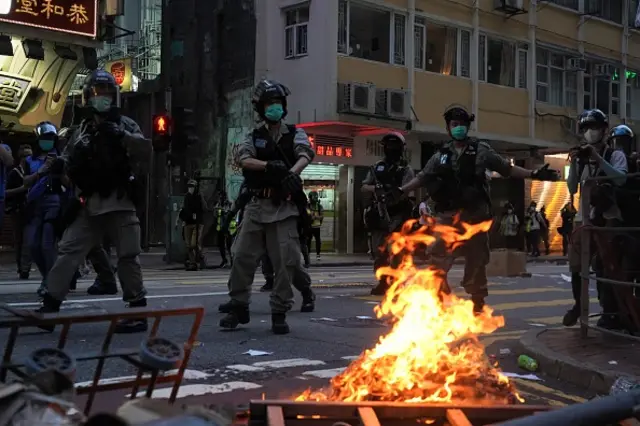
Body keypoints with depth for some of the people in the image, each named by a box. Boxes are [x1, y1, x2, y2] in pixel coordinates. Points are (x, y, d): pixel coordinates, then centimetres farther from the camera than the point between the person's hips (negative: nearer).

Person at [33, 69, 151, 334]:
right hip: (90, 204, 3)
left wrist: (124, 136, -17)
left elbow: (145, 157, -3)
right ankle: (49, 307, 0)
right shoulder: (81, 131, 16)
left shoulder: (126, 125, 7)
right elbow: (68, 169, 15)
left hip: (120, 203, -3)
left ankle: (138, 312, 6)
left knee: (128, 257, -1)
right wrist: (77, 154, -7)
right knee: (68, 251, -3)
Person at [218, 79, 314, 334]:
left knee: (285, 262, -4)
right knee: (242, 257, 0)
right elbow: (243, 160, -7)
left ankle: (279, 313, 6)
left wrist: (291, 172, -34)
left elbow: (305, 155, -12)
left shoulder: (295, 135, 9)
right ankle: (238, 307, 14)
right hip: (257, 206, 2)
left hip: (284, 209, -2)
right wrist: (271, 166, -25)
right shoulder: (254, 137, 13)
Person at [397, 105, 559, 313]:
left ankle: (477, 307, 20)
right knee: (438, 260, -6)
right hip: (447, 216, 1)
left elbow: (508, 169, 3)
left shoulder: (481, 151, 3)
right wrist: (400, 190, 5)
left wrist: (533, 174, -7)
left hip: (474, 216, -1)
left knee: (476, 262, 7)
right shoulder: (441, 155, 9)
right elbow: (422, 177, 13)